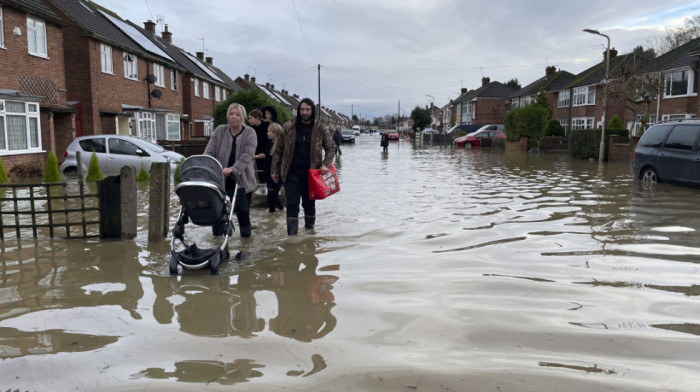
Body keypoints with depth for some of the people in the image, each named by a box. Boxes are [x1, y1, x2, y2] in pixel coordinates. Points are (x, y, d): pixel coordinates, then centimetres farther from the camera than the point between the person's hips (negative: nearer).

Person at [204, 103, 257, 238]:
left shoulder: (249, 133, -3)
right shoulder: (220, 130, 7)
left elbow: (247, 156, -16)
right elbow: (209, 151, 0)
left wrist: (232, 169, -31)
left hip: (242, 180, -2)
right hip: (221, 180, 2)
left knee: (242, 211, -2)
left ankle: (246, 235, 16)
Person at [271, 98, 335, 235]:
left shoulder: (319, 129, 2)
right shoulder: (289, 127, 1)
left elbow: (331, 148, 10)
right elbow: (279, 149, 7)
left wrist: (325, 164, -7)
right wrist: (275, 171, 6)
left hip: (310, 173, 1)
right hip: (292, 173, -1)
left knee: (309, 204, 13)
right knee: (292, 205, -5)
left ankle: (309, 230, 31)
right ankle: (292, 235, -2)